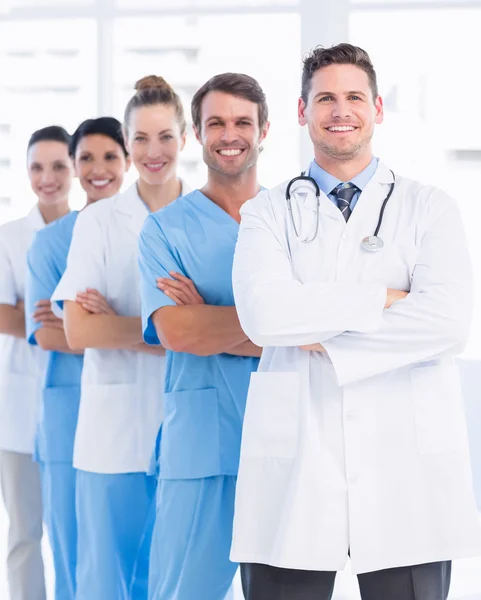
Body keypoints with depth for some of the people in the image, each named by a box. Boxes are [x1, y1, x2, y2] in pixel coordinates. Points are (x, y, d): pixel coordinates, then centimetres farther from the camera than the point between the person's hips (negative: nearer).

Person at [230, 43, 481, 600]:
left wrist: (325, 342, -8)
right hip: (293, 465, 0)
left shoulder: (430, 208, 8)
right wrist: (384, 297, -9)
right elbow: (263, 314, -9)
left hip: (406, 470, 0)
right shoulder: (269, 212, 10)